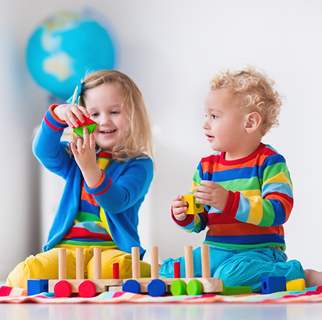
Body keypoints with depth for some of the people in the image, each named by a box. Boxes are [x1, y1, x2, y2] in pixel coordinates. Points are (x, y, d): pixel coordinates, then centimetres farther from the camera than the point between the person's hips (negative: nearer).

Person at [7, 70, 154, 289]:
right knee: (27, 275, -26)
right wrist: (57, 114, -23)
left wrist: (89, 167, -29)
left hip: (112, 249, -3)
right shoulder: (74, 157, 16)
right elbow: (44, 151, -5)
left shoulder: (139, 164, 3)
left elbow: (116, 202, -14)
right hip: (67, 248, 3)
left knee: (110, 270, -40)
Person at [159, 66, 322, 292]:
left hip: (258, 251, -6)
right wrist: (185, 217, -9)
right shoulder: (207, 166, 12)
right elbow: (200, 221, 16)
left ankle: (302, 275, -14)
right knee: (165, 273, -10)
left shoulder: (270, 162, -6)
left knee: (229, 275, -37)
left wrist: (228, 201, -29)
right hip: (215, 250, 6)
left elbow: (278, 212, -19)